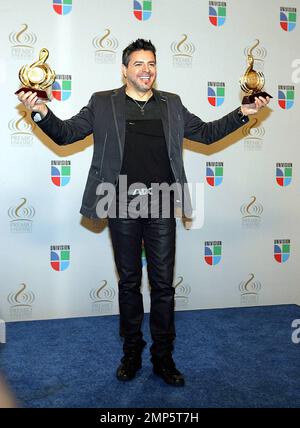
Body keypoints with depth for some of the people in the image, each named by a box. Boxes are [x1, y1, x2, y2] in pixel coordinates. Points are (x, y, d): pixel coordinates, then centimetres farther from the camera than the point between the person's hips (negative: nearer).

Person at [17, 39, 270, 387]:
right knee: (129, 282, 10)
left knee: (163, 284, 6)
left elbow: (206, 133, 17)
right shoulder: (102, 103, 6)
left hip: (161, 207, 1)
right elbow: (66, 134, 5)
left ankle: (163, 356, 21)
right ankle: (131, 352, 27)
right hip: (122, 207, -1)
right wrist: (41, 112, -13)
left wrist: (242, 114, 7)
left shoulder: (171, 104, 12)